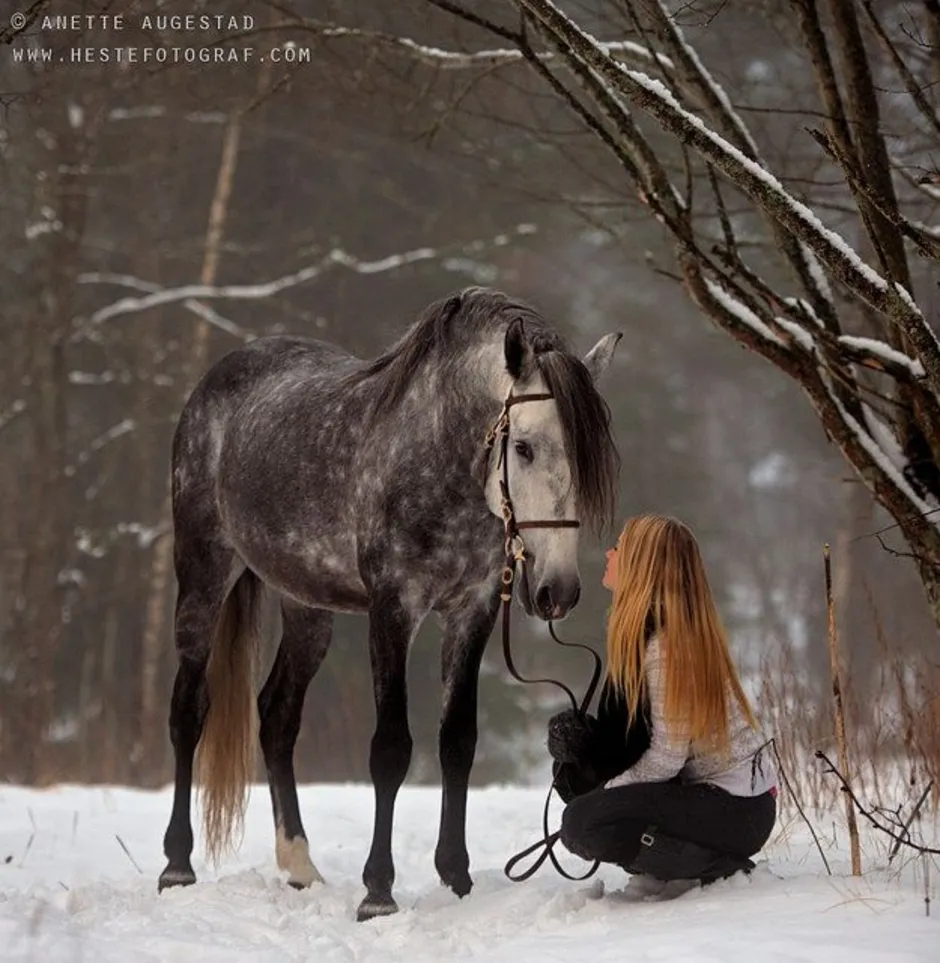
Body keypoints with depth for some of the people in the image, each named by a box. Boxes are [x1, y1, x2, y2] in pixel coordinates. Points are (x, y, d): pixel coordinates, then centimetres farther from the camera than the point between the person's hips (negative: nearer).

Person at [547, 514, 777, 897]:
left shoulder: (667, 641, -21)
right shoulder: (638, 632, 8)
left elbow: (666, 758, -20)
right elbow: (624, 730, 13)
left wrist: (602, 793, -10)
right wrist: (577, 733, -6)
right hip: (697, 786, 10)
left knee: (581, 824, -21)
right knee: (573, 770, 10)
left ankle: (722, 867, -9)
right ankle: (661, 869, 8)